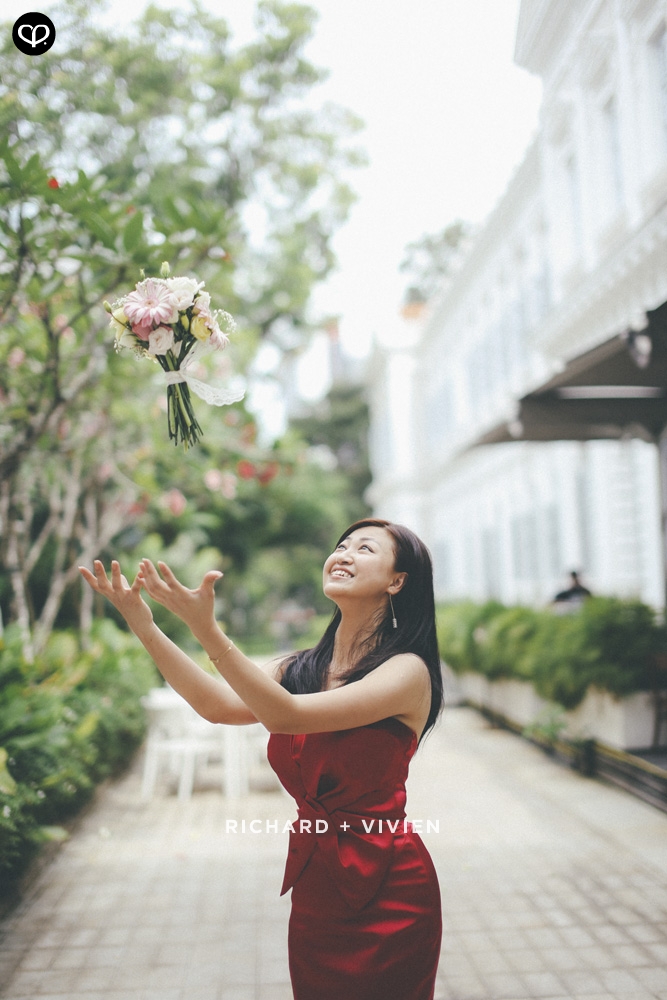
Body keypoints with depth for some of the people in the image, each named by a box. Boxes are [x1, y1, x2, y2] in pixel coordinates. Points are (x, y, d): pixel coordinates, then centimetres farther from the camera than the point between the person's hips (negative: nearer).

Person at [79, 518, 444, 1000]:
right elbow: (220, 705, -12)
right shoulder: (303, 667, 6)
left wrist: (207, 630, -33)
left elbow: (286, 715, -27)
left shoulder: (407, 670, -15)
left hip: (386, 892, -5)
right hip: (316, 888, 6)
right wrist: (145, 625, -19)